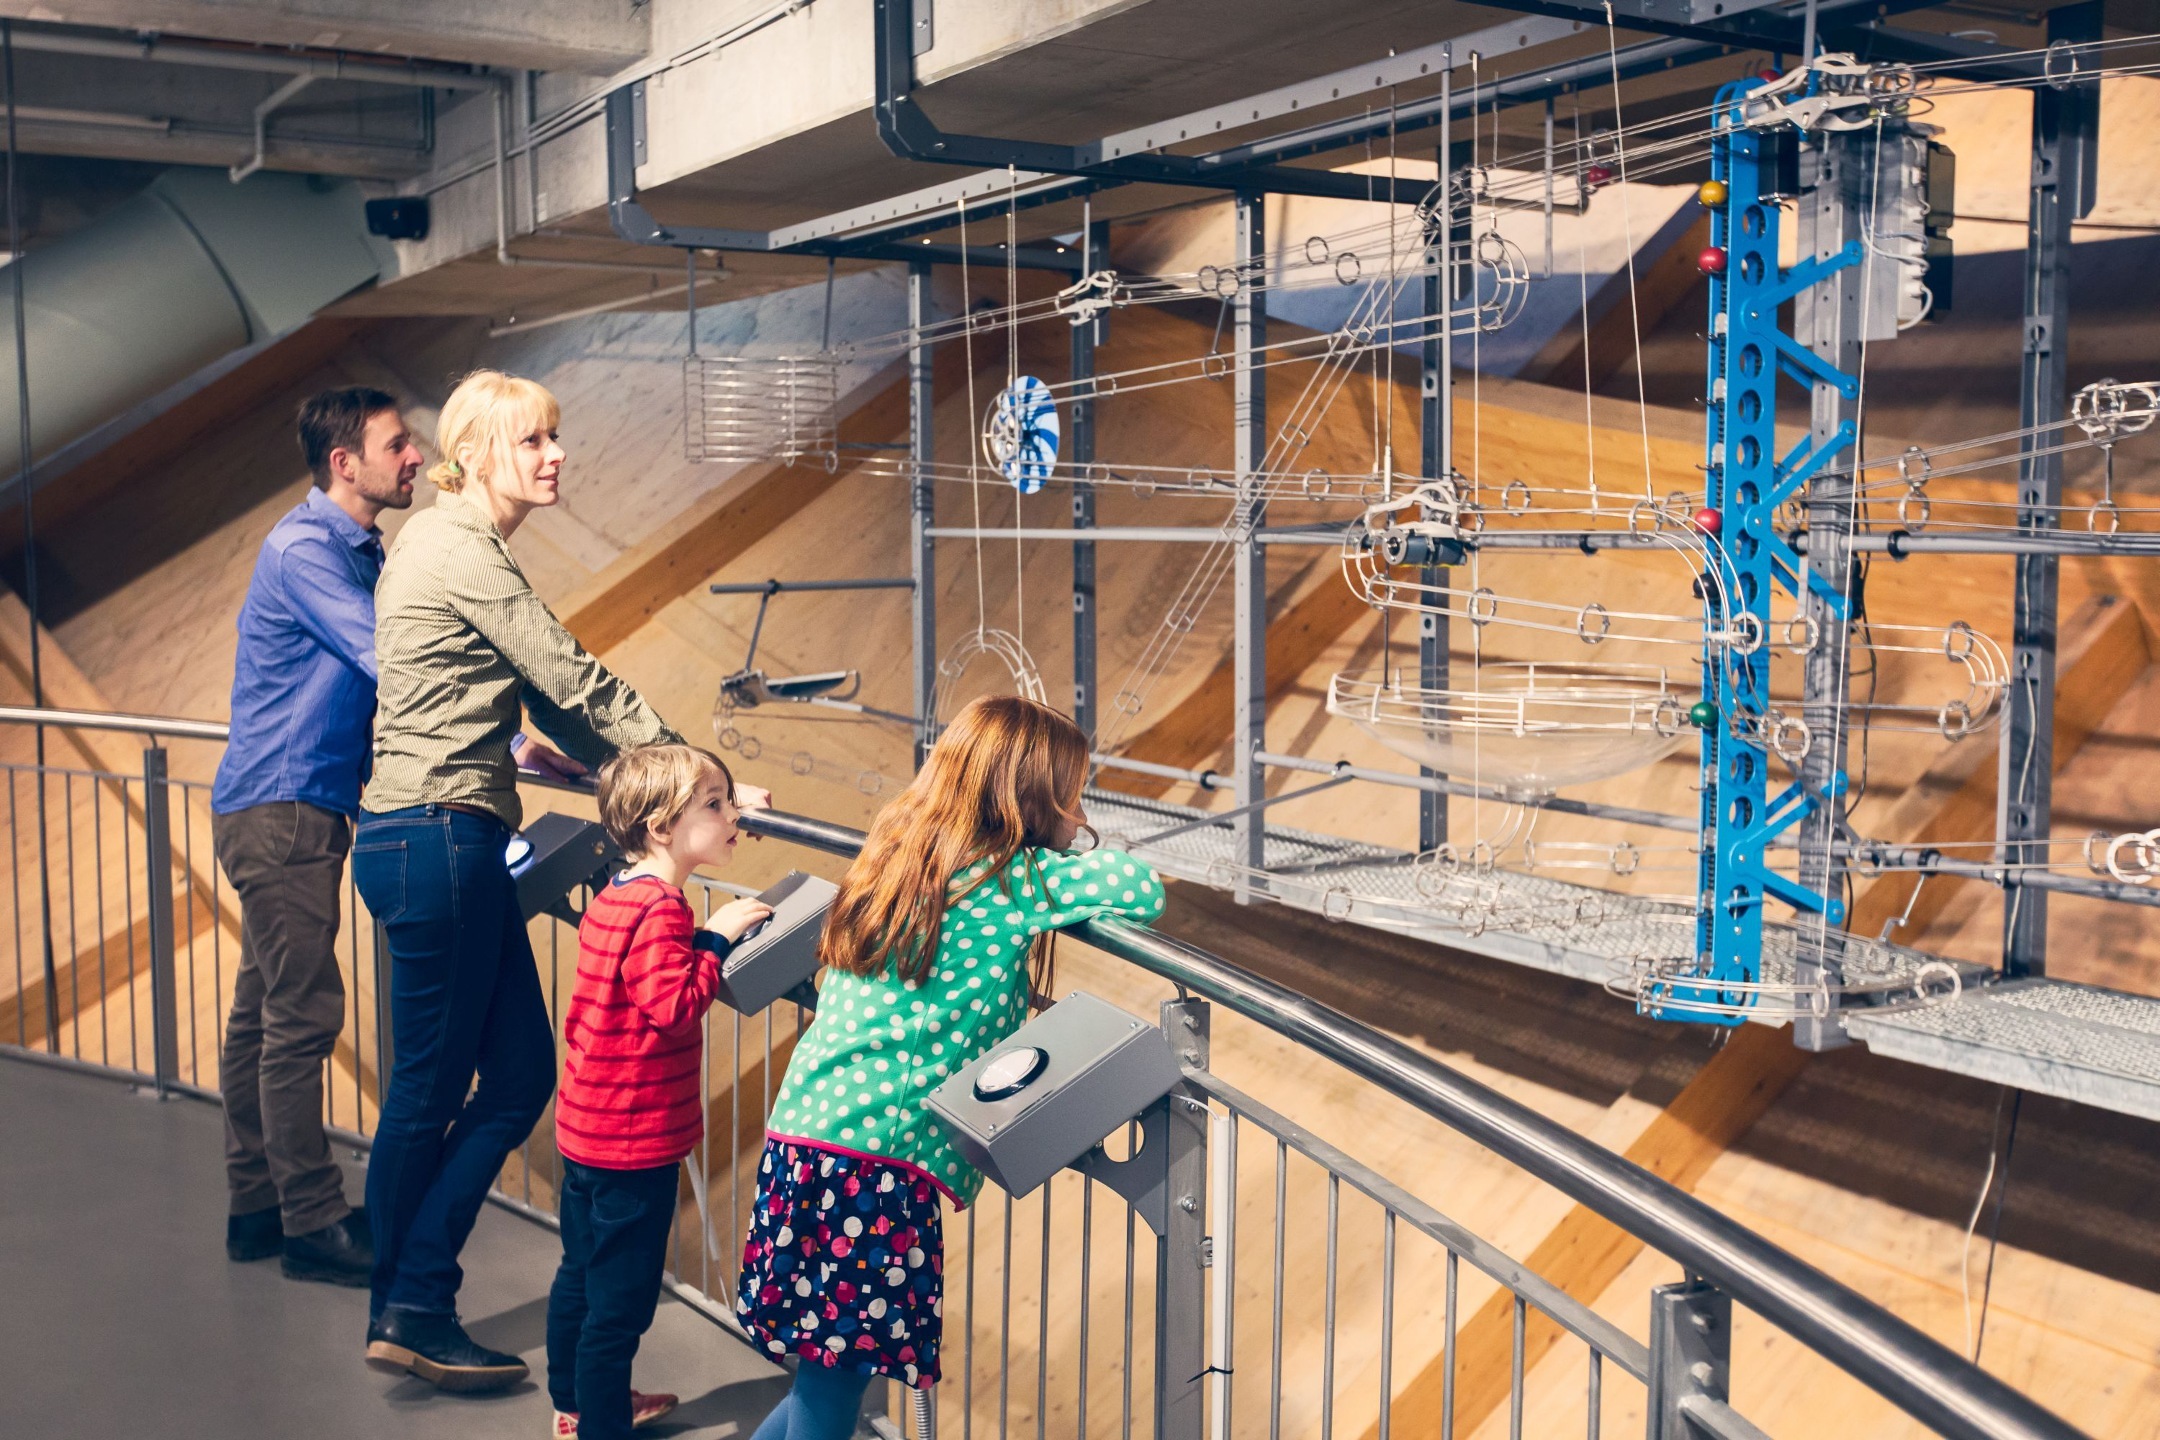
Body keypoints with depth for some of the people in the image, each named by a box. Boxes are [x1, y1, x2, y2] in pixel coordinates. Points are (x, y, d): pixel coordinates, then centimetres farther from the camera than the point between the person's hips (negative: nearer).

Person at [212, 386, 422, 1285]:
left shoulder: (362, 554, 15)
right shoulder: (303, 548, -14)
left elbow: (385, 672, 16)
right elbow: (391, 663, -22)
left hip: (309, 808, 9)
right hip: (279, 812, -9)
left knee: (265, 1014, 13)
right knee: (302, 1017, -6)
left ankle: (258, 1207, 21)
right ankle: (313, 1226, 0)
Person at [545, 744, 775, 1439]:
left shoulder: (612, 898, 9)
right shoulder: (660, 910, -22)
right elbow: (674, 1007, -29)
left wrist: (704, 938, 8)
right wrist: (717, 938, -23)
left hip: (586, 1127, 10)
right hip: (635, 1140, -10)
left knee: (581, 1271, 23)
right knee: (620, 1299, 0)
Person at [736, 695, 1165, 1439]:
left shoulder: (895, 857, 15)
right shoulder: (1011, 882, -8)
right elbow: (1145, 887, -12)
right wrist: (1074, 862, 11)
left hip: (802, 1135, 8)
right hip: (878, 1160, -8)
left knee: (828, 1376, 19)